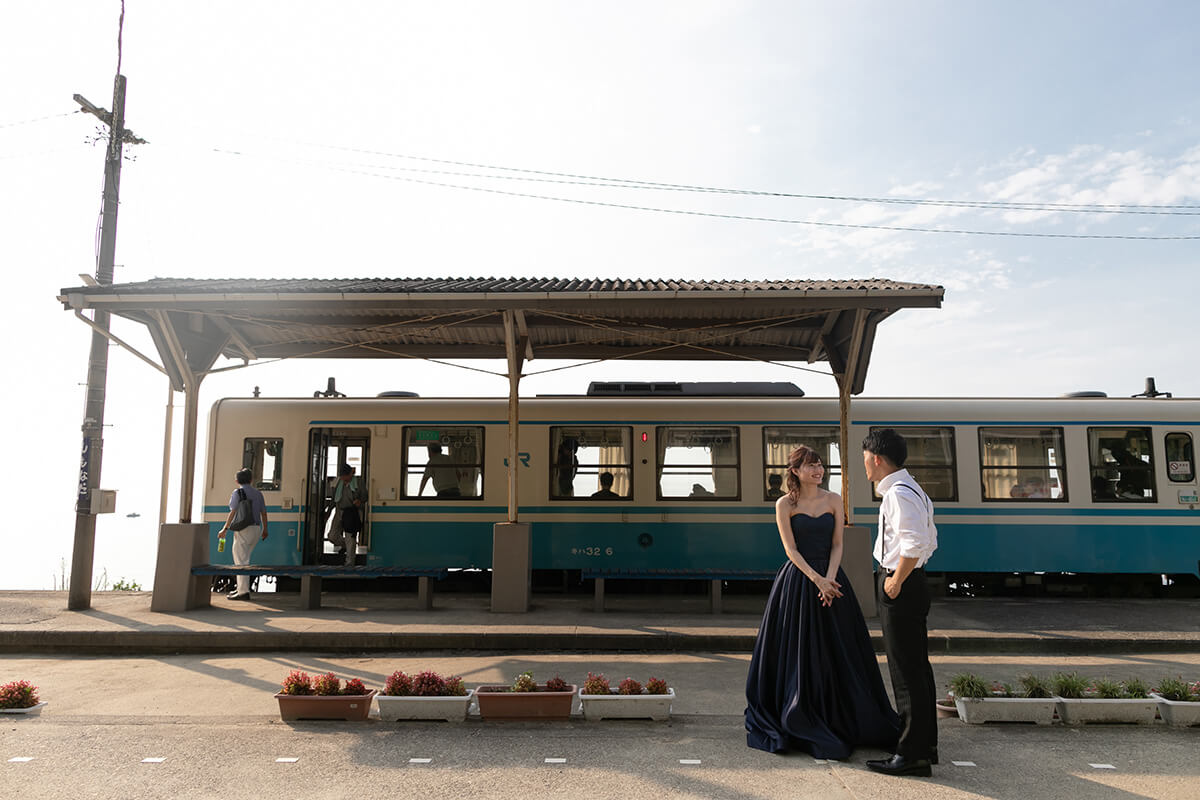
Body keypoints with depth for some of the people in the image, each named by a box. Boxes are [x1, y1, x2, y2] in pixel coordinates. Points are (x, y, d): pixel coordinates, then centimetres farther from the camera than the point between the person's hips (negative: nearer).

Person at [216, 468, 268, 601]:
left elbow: (233, 512, -11)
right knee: (243, 558, 20)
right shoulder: (258, 493, 12)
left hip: (243, 529, -6)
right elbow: (263, 513, 14)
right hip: (256, 529, 7)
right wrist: (265, 529, 24)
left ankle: (243, 591, -11)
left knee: (240, 561, -6)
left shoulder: (237, 492, -4)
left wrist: (224, 529, -5)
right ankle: (241, 586, 23)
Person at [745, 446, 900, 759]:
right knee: (800, 653, 2)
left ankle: (844, 721, 20)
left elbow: (837, 545, 2)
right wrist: (816, 579, -16)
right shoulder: (785, 504, -2)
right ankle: (799, 723, 15)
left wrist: (829, 578, -12)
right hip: (798, 579, -3)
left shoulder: (833, 500, 6)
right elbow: (791, 550, -6)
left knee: (838, 653, 7)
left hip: (831, 577, 3)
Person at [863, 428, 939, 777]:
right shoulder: (912, 490, 16)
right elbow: (929, 541, 20)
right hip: (912, 583, 11)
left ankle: (912, 754, 3)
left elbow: (916, 542, -28)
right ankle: (925, 743, 28)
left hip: (900, 588, -11)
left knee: (906, 670, -4)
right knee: (917, 666, 17)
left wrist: (897, 580, -19)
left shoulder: (899, 493, -18)